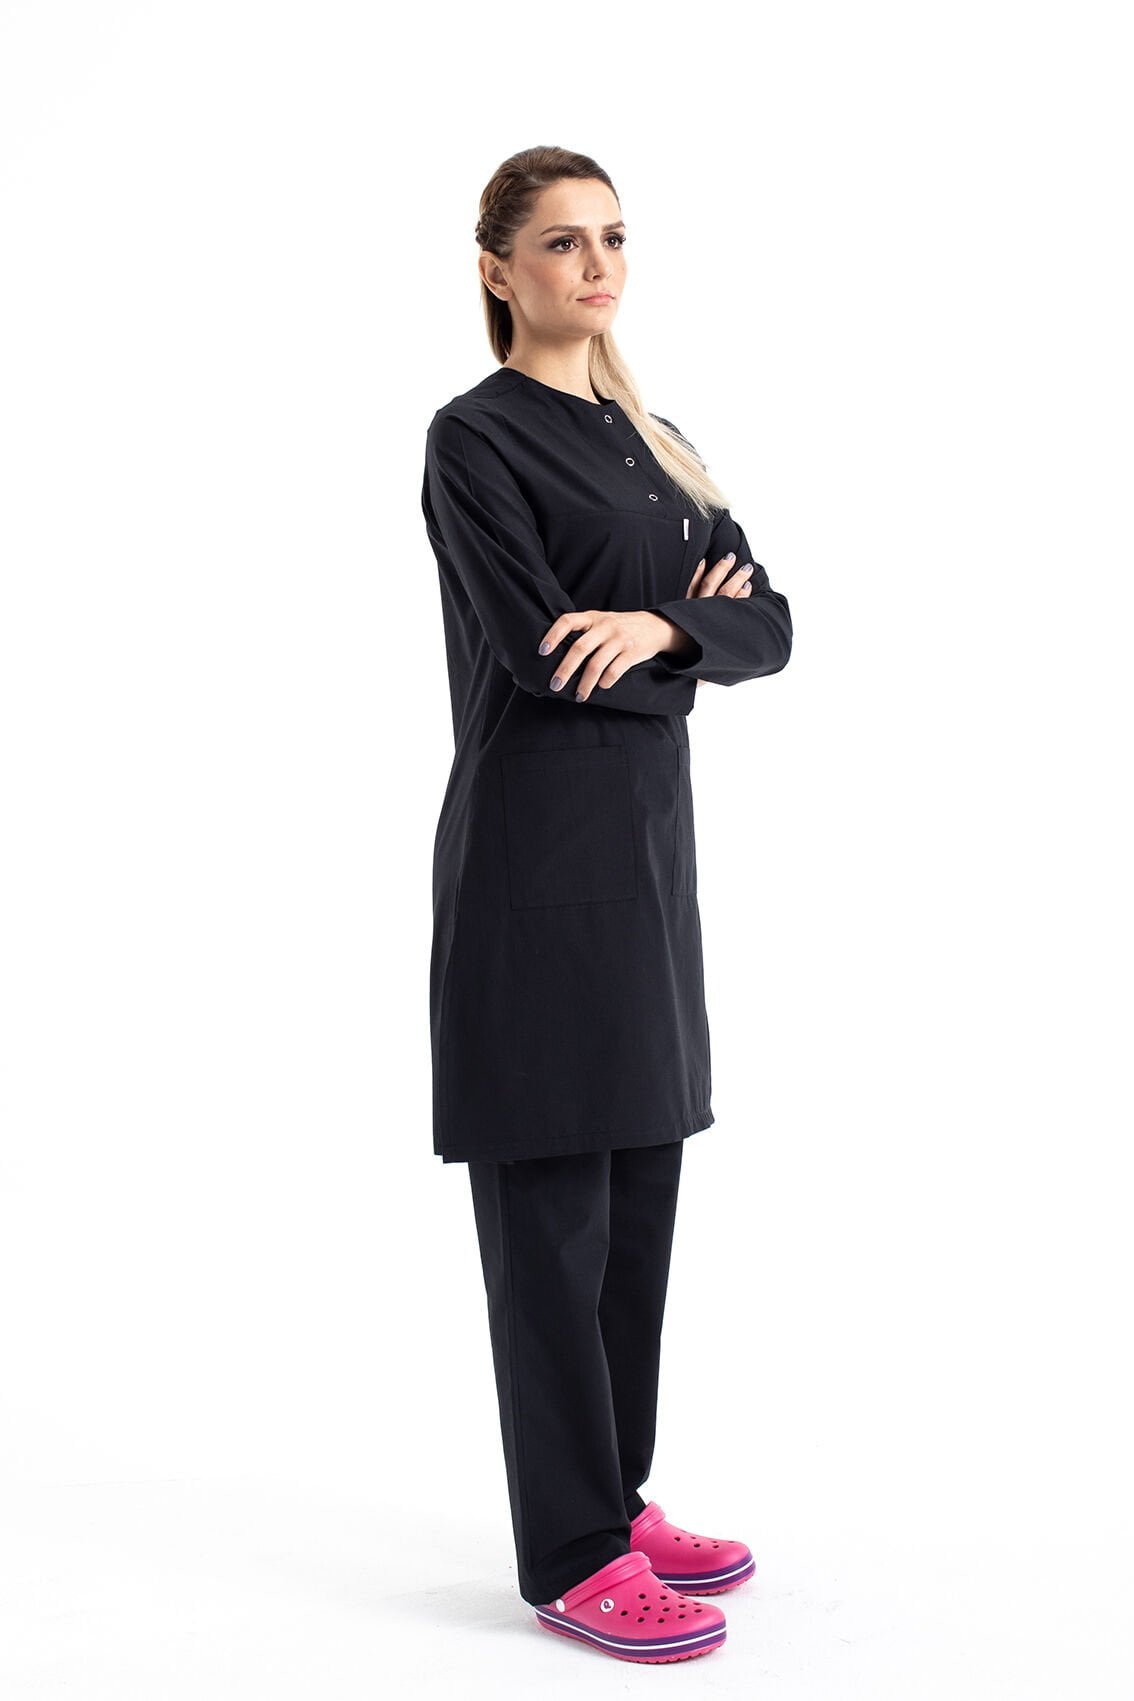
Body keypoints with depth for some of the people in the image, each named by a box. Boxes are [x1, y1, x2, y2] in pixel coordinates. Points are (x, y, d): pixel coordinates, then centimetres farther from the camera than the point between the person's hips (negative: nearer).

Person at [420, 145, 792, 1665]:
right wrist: (694, 623, -5)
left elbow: (768, 627, 7)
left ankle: (619, 1501, 25)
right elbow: (539, 650, -19)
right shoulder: (476, 438, -7)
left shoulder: (652, 440, 16)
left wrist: (661, 623, -12)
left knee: (639, 1191, 13)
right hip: (537, 841, -8)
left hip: (648, 832, 8)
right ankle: (573, 1557, 8)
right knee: (552, 1209, -2)